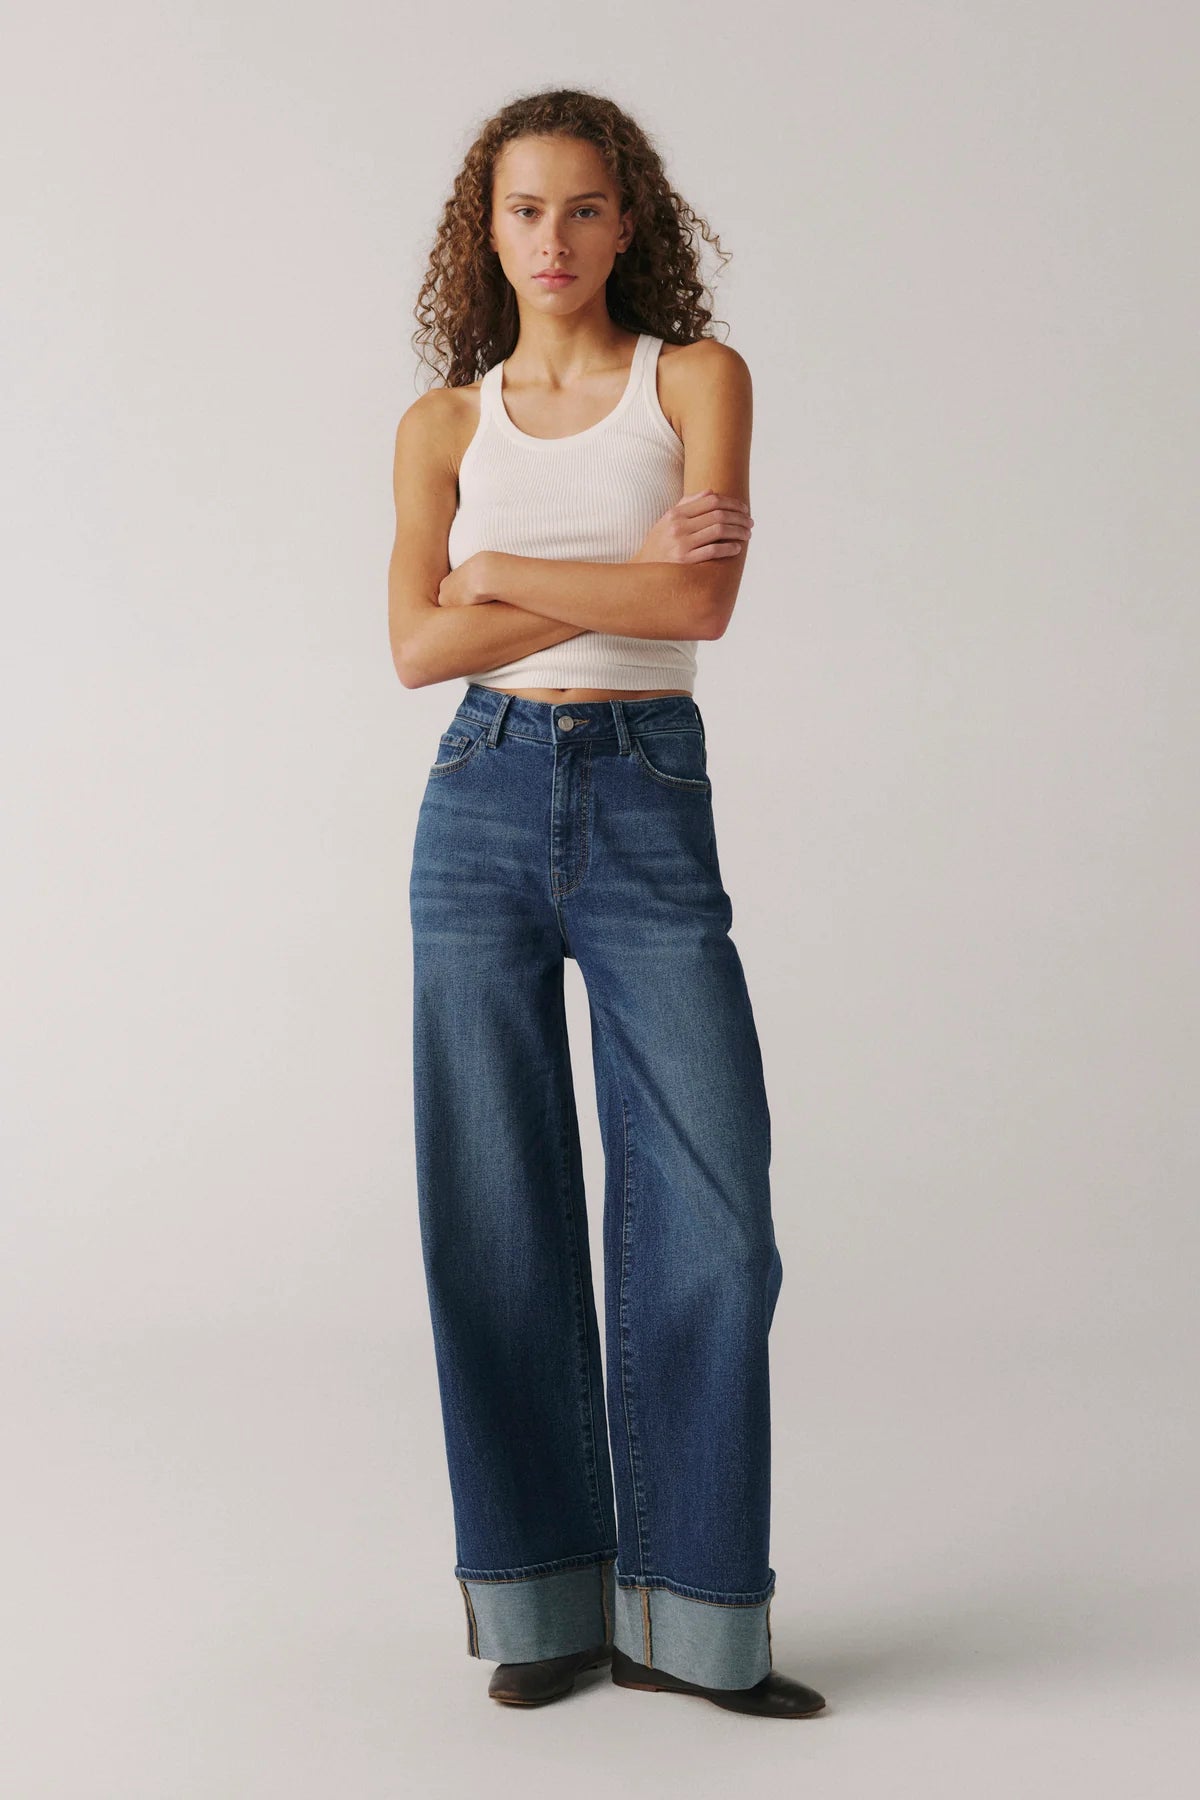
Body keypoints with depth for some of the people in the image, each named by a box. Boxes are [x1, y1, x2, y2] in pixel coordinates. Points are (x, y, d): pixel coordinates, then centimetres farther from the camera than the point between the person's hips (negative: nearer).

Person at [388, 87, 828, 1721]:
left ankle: (691, 1615, 9)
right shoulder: (445, 423, 10)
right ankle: (544, 1601, 16)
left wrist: (504, 570, -4)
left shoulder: (698, 378, 5)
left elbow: (704, 602, -10)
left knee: (712, 1215, -6)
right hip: (485, 806, 2)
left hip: (652, 809, -1)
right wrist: (622, 574, -9)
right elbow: (418, 645, -3)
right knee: (498, 1215, 3)